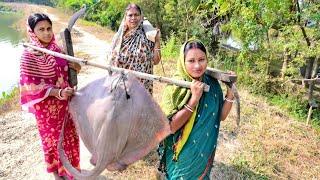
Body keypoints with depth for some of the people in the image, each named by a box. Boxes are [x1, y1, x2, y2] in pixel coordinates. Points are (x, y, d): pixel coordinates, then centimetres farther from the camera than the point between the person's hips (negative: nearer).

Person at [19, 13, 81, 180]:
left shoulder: (56, 48, -2)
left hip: (66, 100, 6)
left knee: (70, 135, 19)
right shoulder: (29, 55, -18)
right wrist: (58, 92, -28)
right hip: (47, 106, -5)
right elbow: (30, 85, -19)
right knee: (53, 138, 14)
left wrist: (72, 66, -10)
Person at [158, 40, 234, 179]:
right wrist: (194, 99, -31)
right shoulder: (176, 87, -22)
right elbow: (170, 127, -25)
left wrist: (230, 93, -13)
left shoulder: (212, 84, -8)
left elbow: (221, 116, 1)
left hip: (205, 152, 4)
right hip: (182, 153, -4)